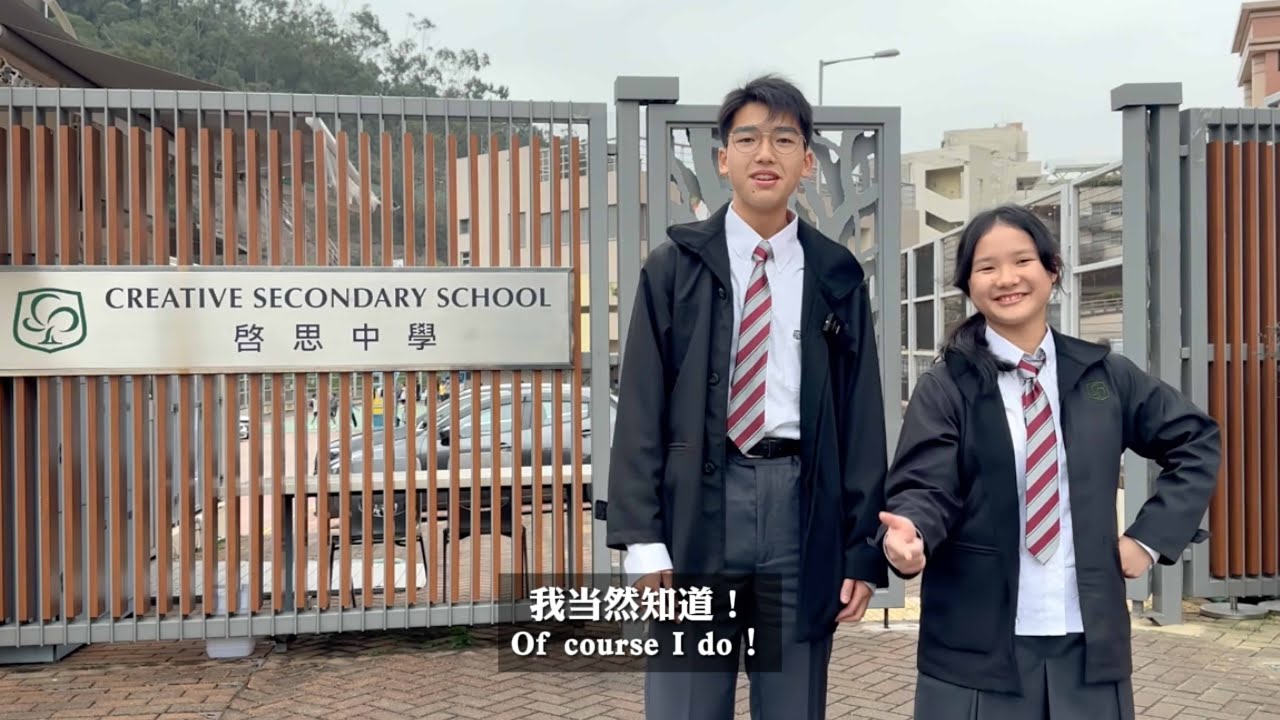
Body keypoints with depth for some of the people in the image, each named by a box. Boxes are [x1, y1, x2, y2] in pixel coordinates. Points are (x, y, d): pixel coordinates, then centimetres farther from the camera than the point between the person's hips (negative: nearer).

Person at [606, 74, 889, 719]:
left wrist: (863, 548, 4)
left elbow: (862, 419, 8)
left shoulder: (837, 276, 10)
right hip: (700, 499, -1)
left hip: (802, 504, 2)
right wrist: (642, 538, -8)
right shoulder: (674, 267, 5)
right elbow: (641, 409, 0)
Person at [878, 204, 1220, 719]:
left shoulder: (1105, 375, 6)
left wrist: (1151, 536, 6)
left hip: (1088, 639, 3)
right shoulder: (945, 387, -4)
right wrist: (909, 531, -33)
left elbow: (1197, 442, 15)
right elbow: (924, 488, -11)